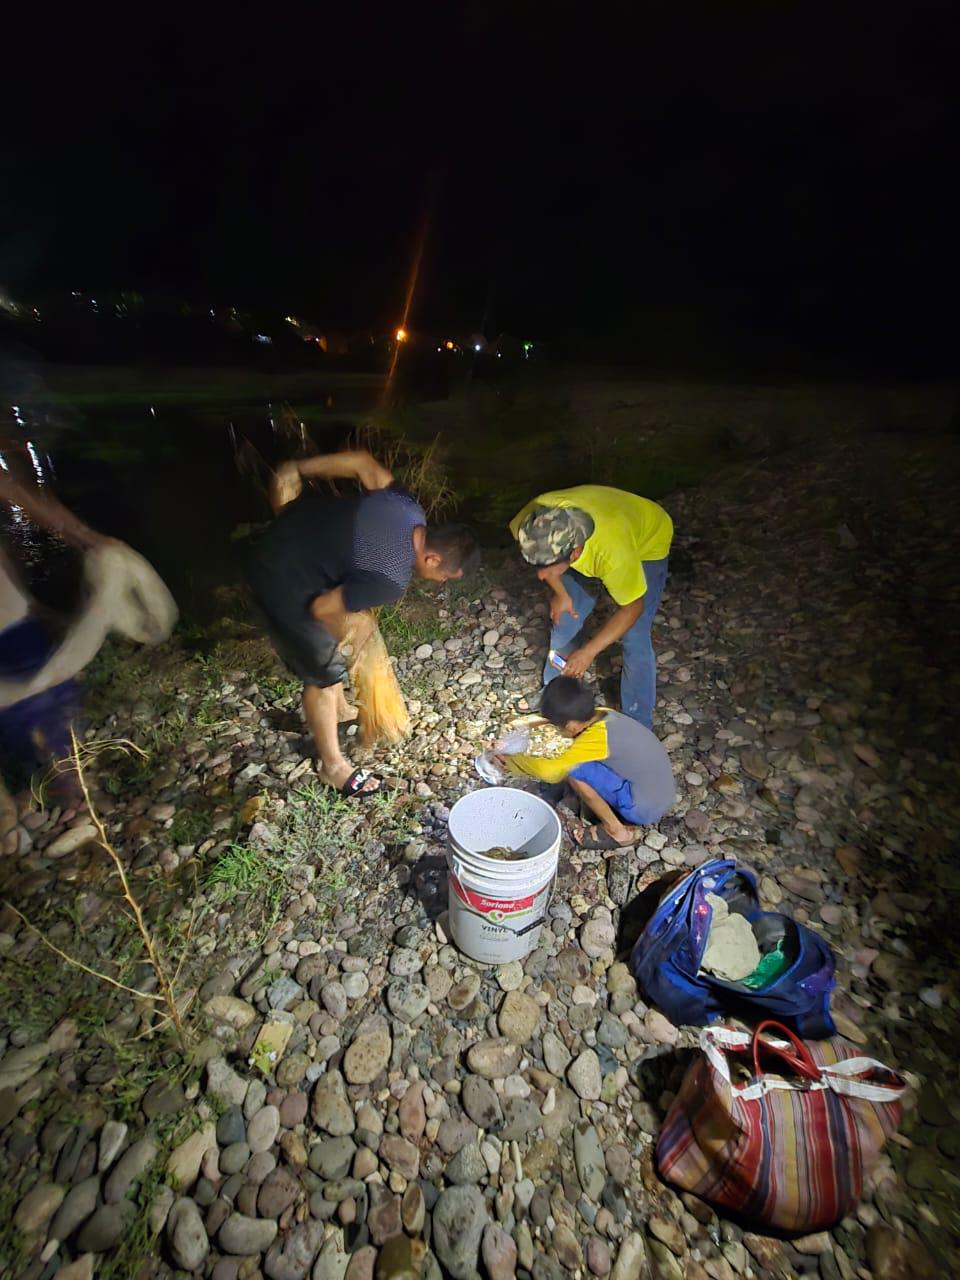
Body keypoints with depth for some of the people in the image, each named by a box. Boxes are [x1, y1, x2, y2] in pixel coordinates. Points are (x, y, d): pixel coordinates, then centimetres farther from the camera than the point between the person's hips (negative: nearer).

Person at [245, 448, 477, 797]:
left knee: (330, 642, 26)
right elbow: (323, 608, -22)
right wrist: (349, 637, -1)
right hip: (283, 578, -9)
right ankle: (334, 767, 24)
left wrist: (298, 469, 7)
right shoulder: (392, 580, -30)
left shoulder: (409, 509, -8)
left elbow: (362, 460, 2)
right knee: (324, 672, 4)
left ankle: (339, 707, 52)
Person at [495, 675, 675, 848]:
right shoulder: (602, 715, -2)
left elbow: (551, 770, -29)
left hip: (643, 807, -8)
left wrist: (511, 761, -12)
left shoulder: (597, 737, -25)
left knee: (574, 769, -17)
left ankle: (616, 831, 0)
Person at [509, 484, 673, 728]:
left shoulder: (613, 552, -46)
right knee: (564, 619, 5)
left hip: (647, 539, -4)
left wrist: (589, 652, -25)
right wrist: (559, 592, -9)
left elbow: (632, 607, -25)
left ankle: (636, 726, 11)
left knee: (634, 639, -10)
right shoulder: (534, 520, -35)